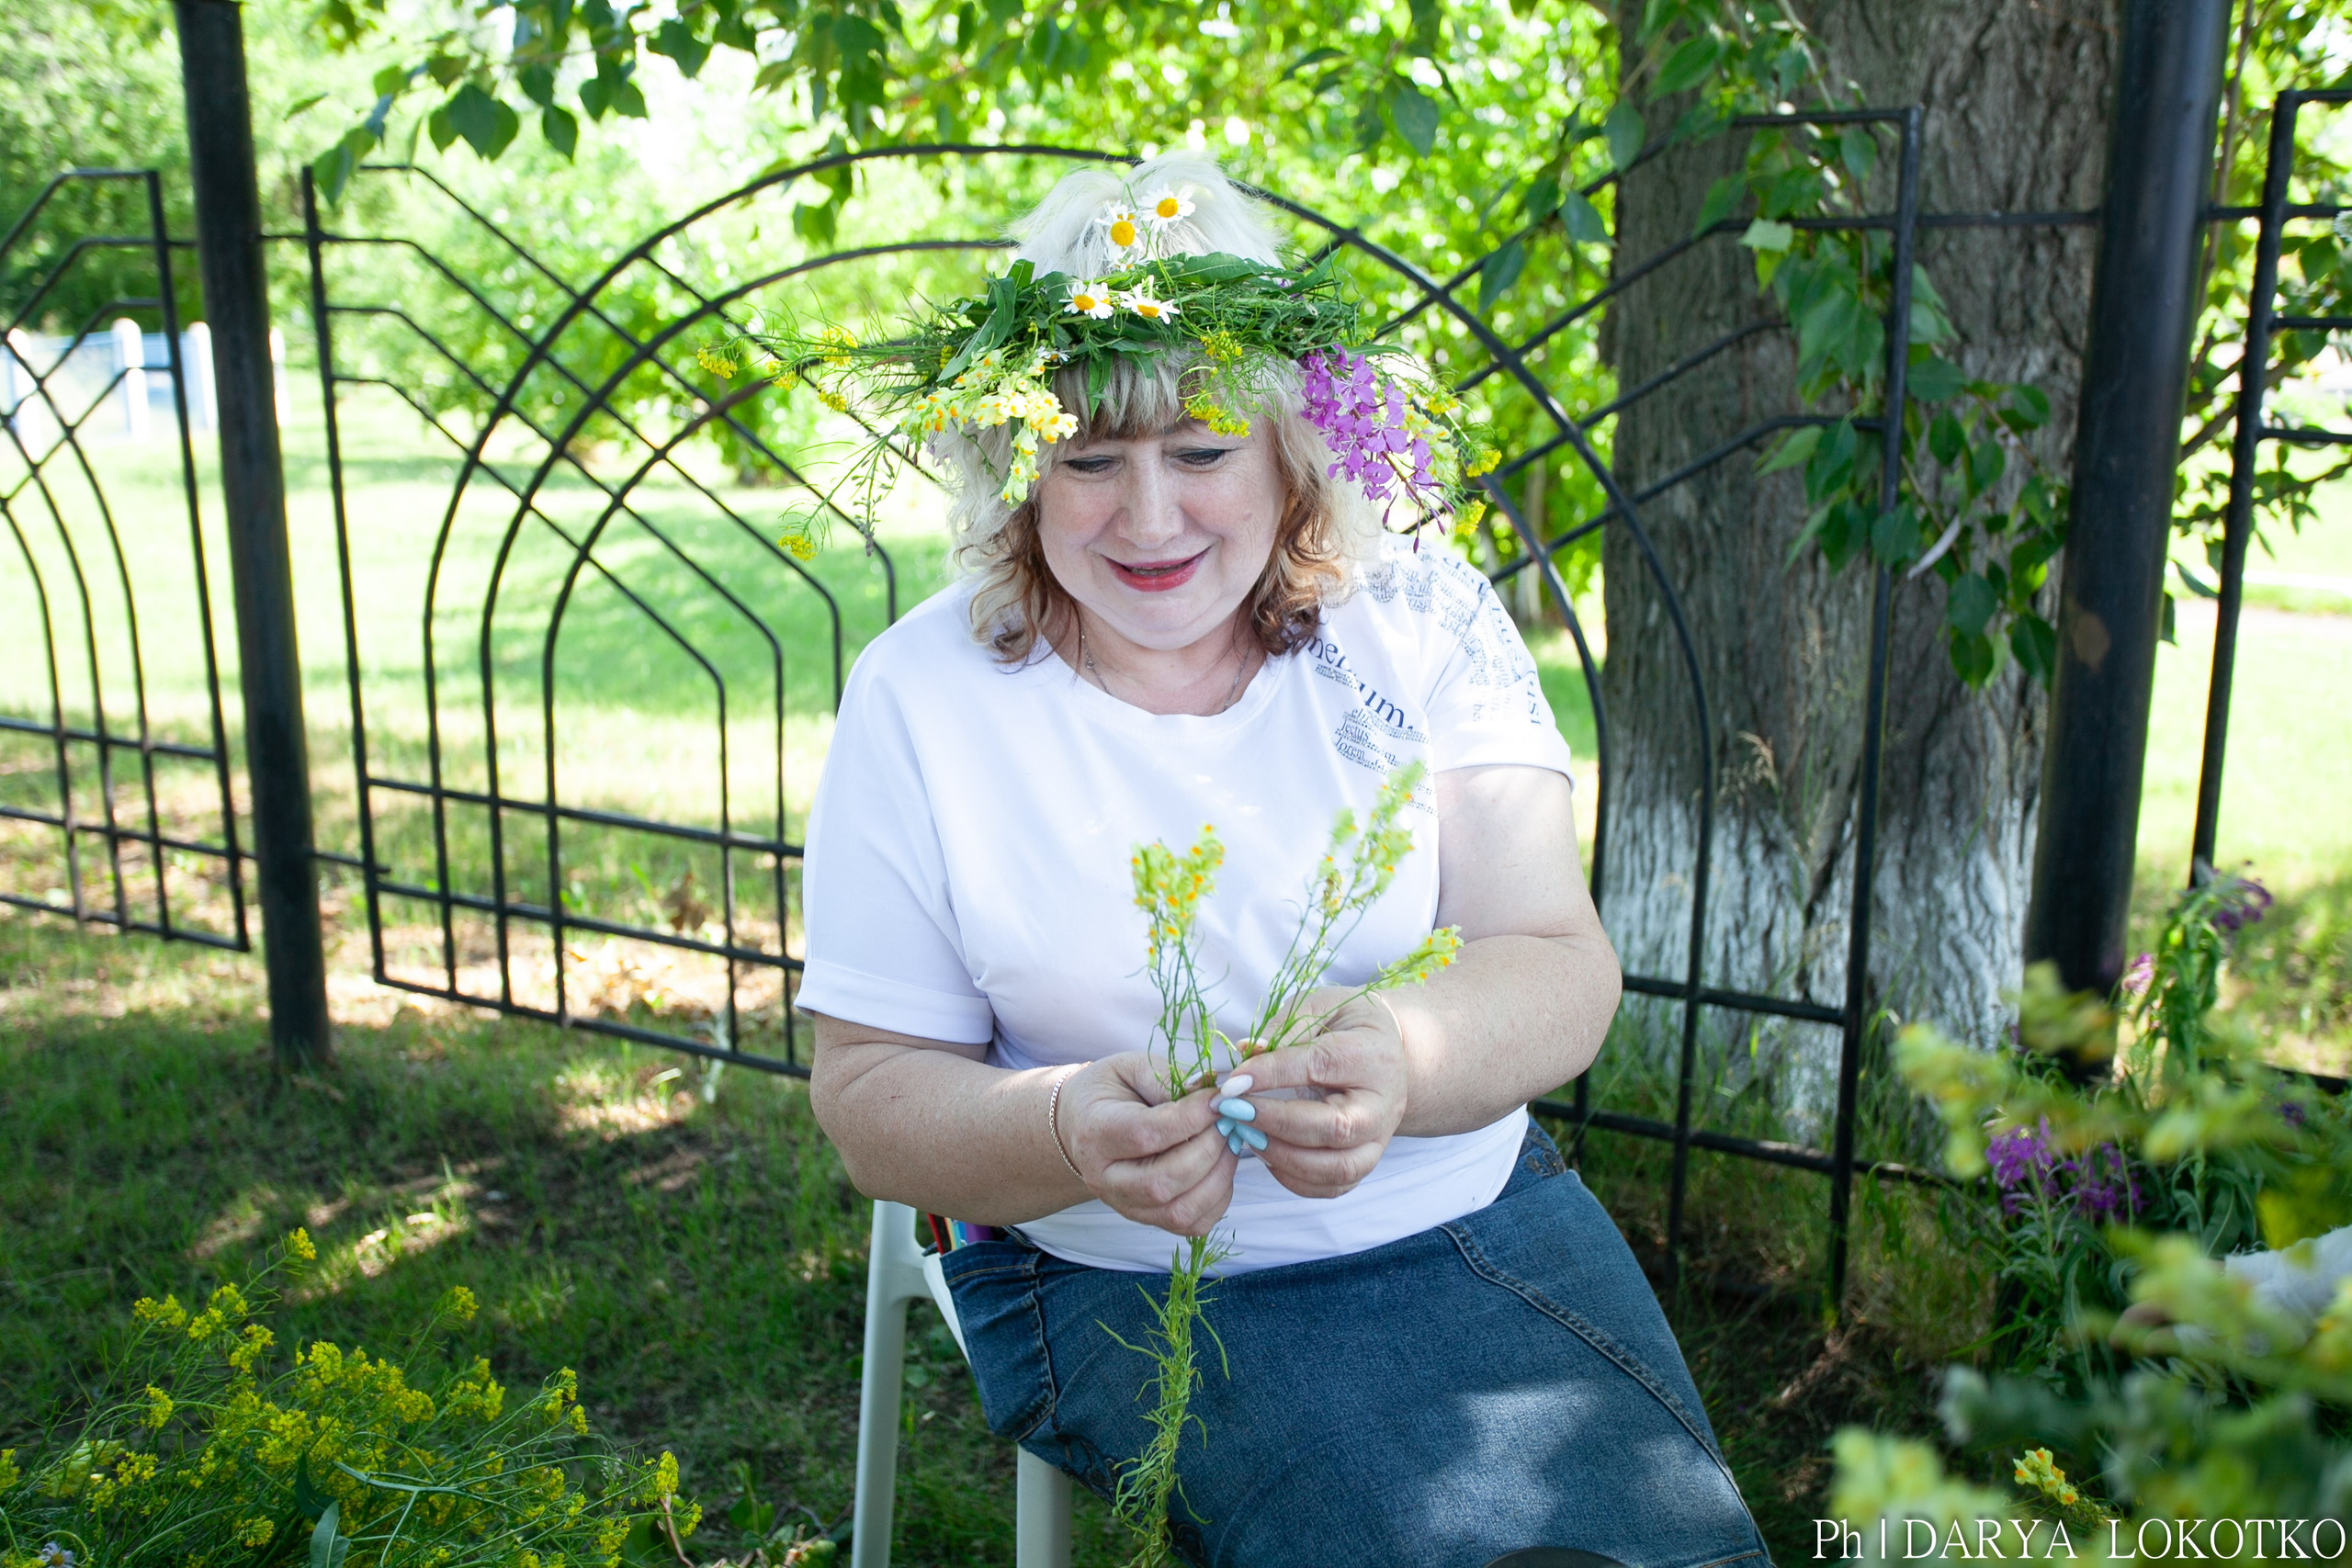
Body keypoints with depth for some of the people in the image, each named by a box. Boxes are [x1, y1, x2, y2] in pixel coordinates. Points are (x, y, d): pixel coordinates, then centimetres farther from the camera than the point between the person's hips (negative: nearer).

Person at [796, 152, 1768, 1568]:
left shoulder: (1419, 614, -3)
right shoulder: (921, 698, -6)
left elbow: (1563, 966, -9)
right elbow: (870, 1090, -4)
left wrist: (1405, 1064, -32)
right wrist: (1070, 1136, -26)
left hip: (1483, 1224, 2)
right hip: (1131, 1287, -2)